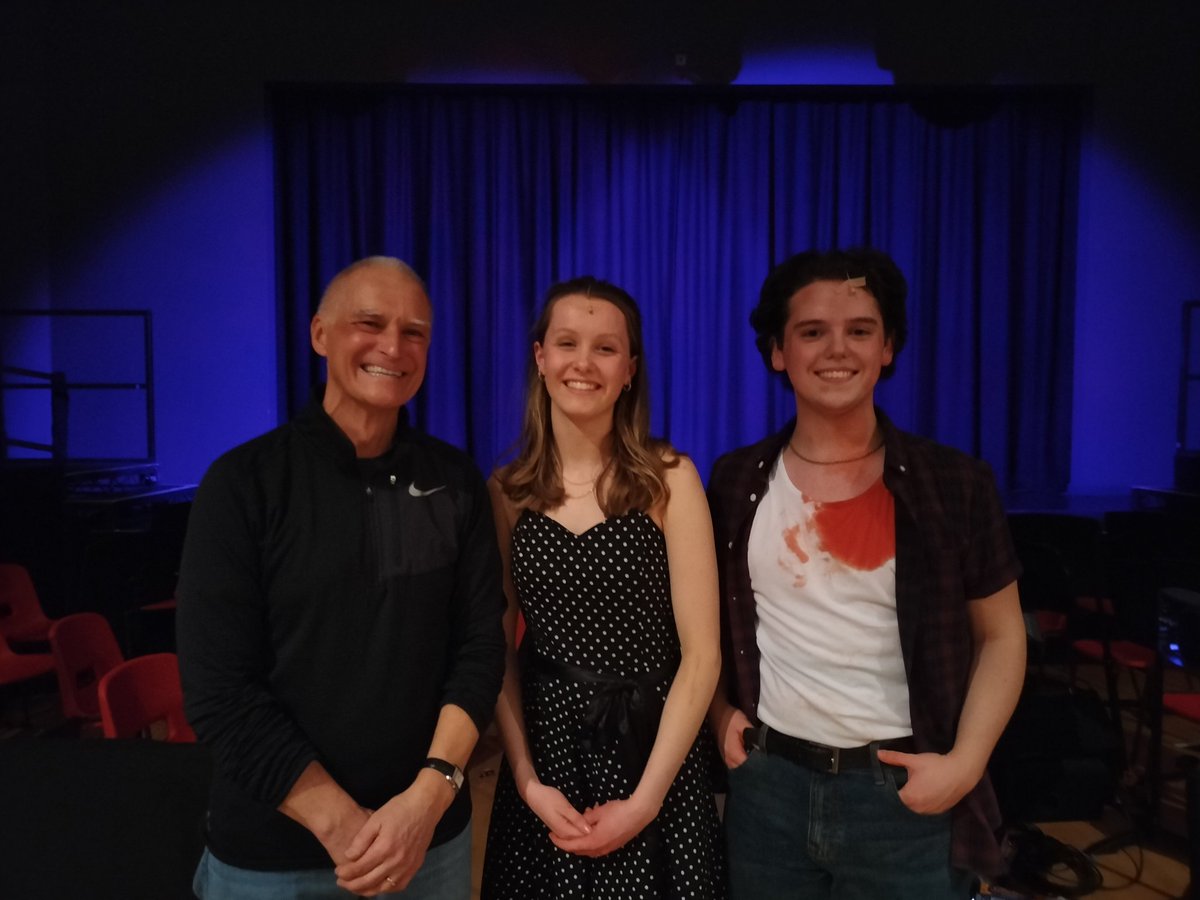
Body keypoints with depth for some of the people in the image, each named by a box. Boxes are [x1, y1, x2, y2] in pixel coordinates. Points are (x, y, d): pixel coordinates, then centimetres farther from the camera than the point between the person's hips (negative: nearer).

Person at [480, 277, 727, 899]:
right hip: (543, 751, 2)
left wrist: (645, 798, -13)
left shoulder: (669, 479, -9)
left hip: (653, 754, -2)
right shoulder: (507, 491, -2)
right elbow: (499, 651, 2)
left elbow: (701, 654, -10)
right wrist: (527, 780, -7)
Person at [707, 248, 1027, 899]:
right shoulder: (735, 484, -2)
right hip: (767, 782, 2)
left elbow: (1001, 634, 0)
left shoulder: (954, 484, -7)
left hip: (905, 793, -1)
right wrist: (720, 715, -1)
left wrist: (964, 762, -9)